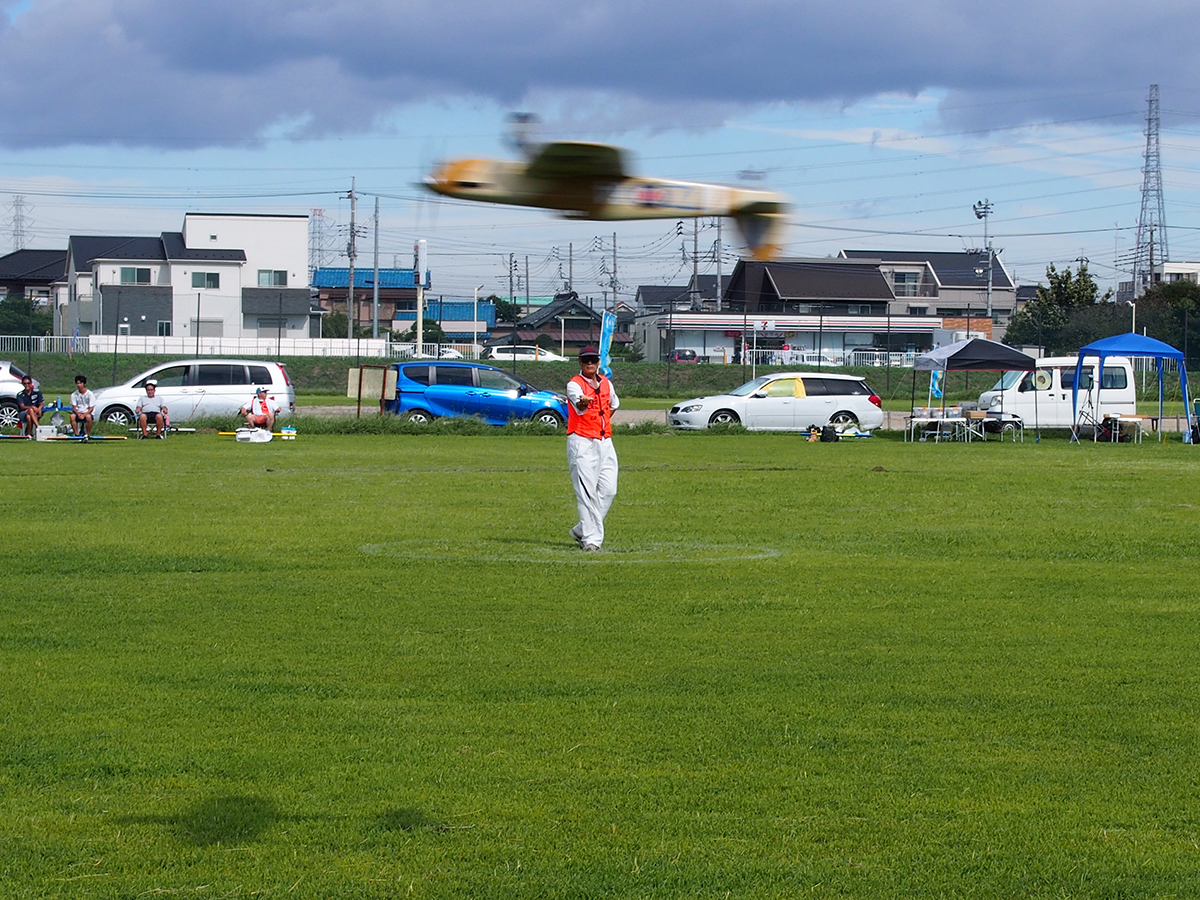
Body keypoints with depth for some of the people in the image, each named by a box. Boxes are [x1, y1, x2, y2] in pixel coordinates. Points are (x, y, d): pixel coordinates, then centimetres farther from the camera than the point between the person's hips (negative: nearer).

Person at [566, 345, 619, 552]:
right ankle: (591, 538, -10)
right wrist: (582, 403, -55)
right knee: (587, 492, -11)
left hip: (605, 442, 7)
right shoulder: (574, 384, -9)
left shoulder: (605, 383, 11)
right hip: (581, 442, -7)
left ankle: (582, 531, 15)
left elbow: (613, 404, 33)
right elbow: (578, 406, -32)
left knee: (608, 490, 2)